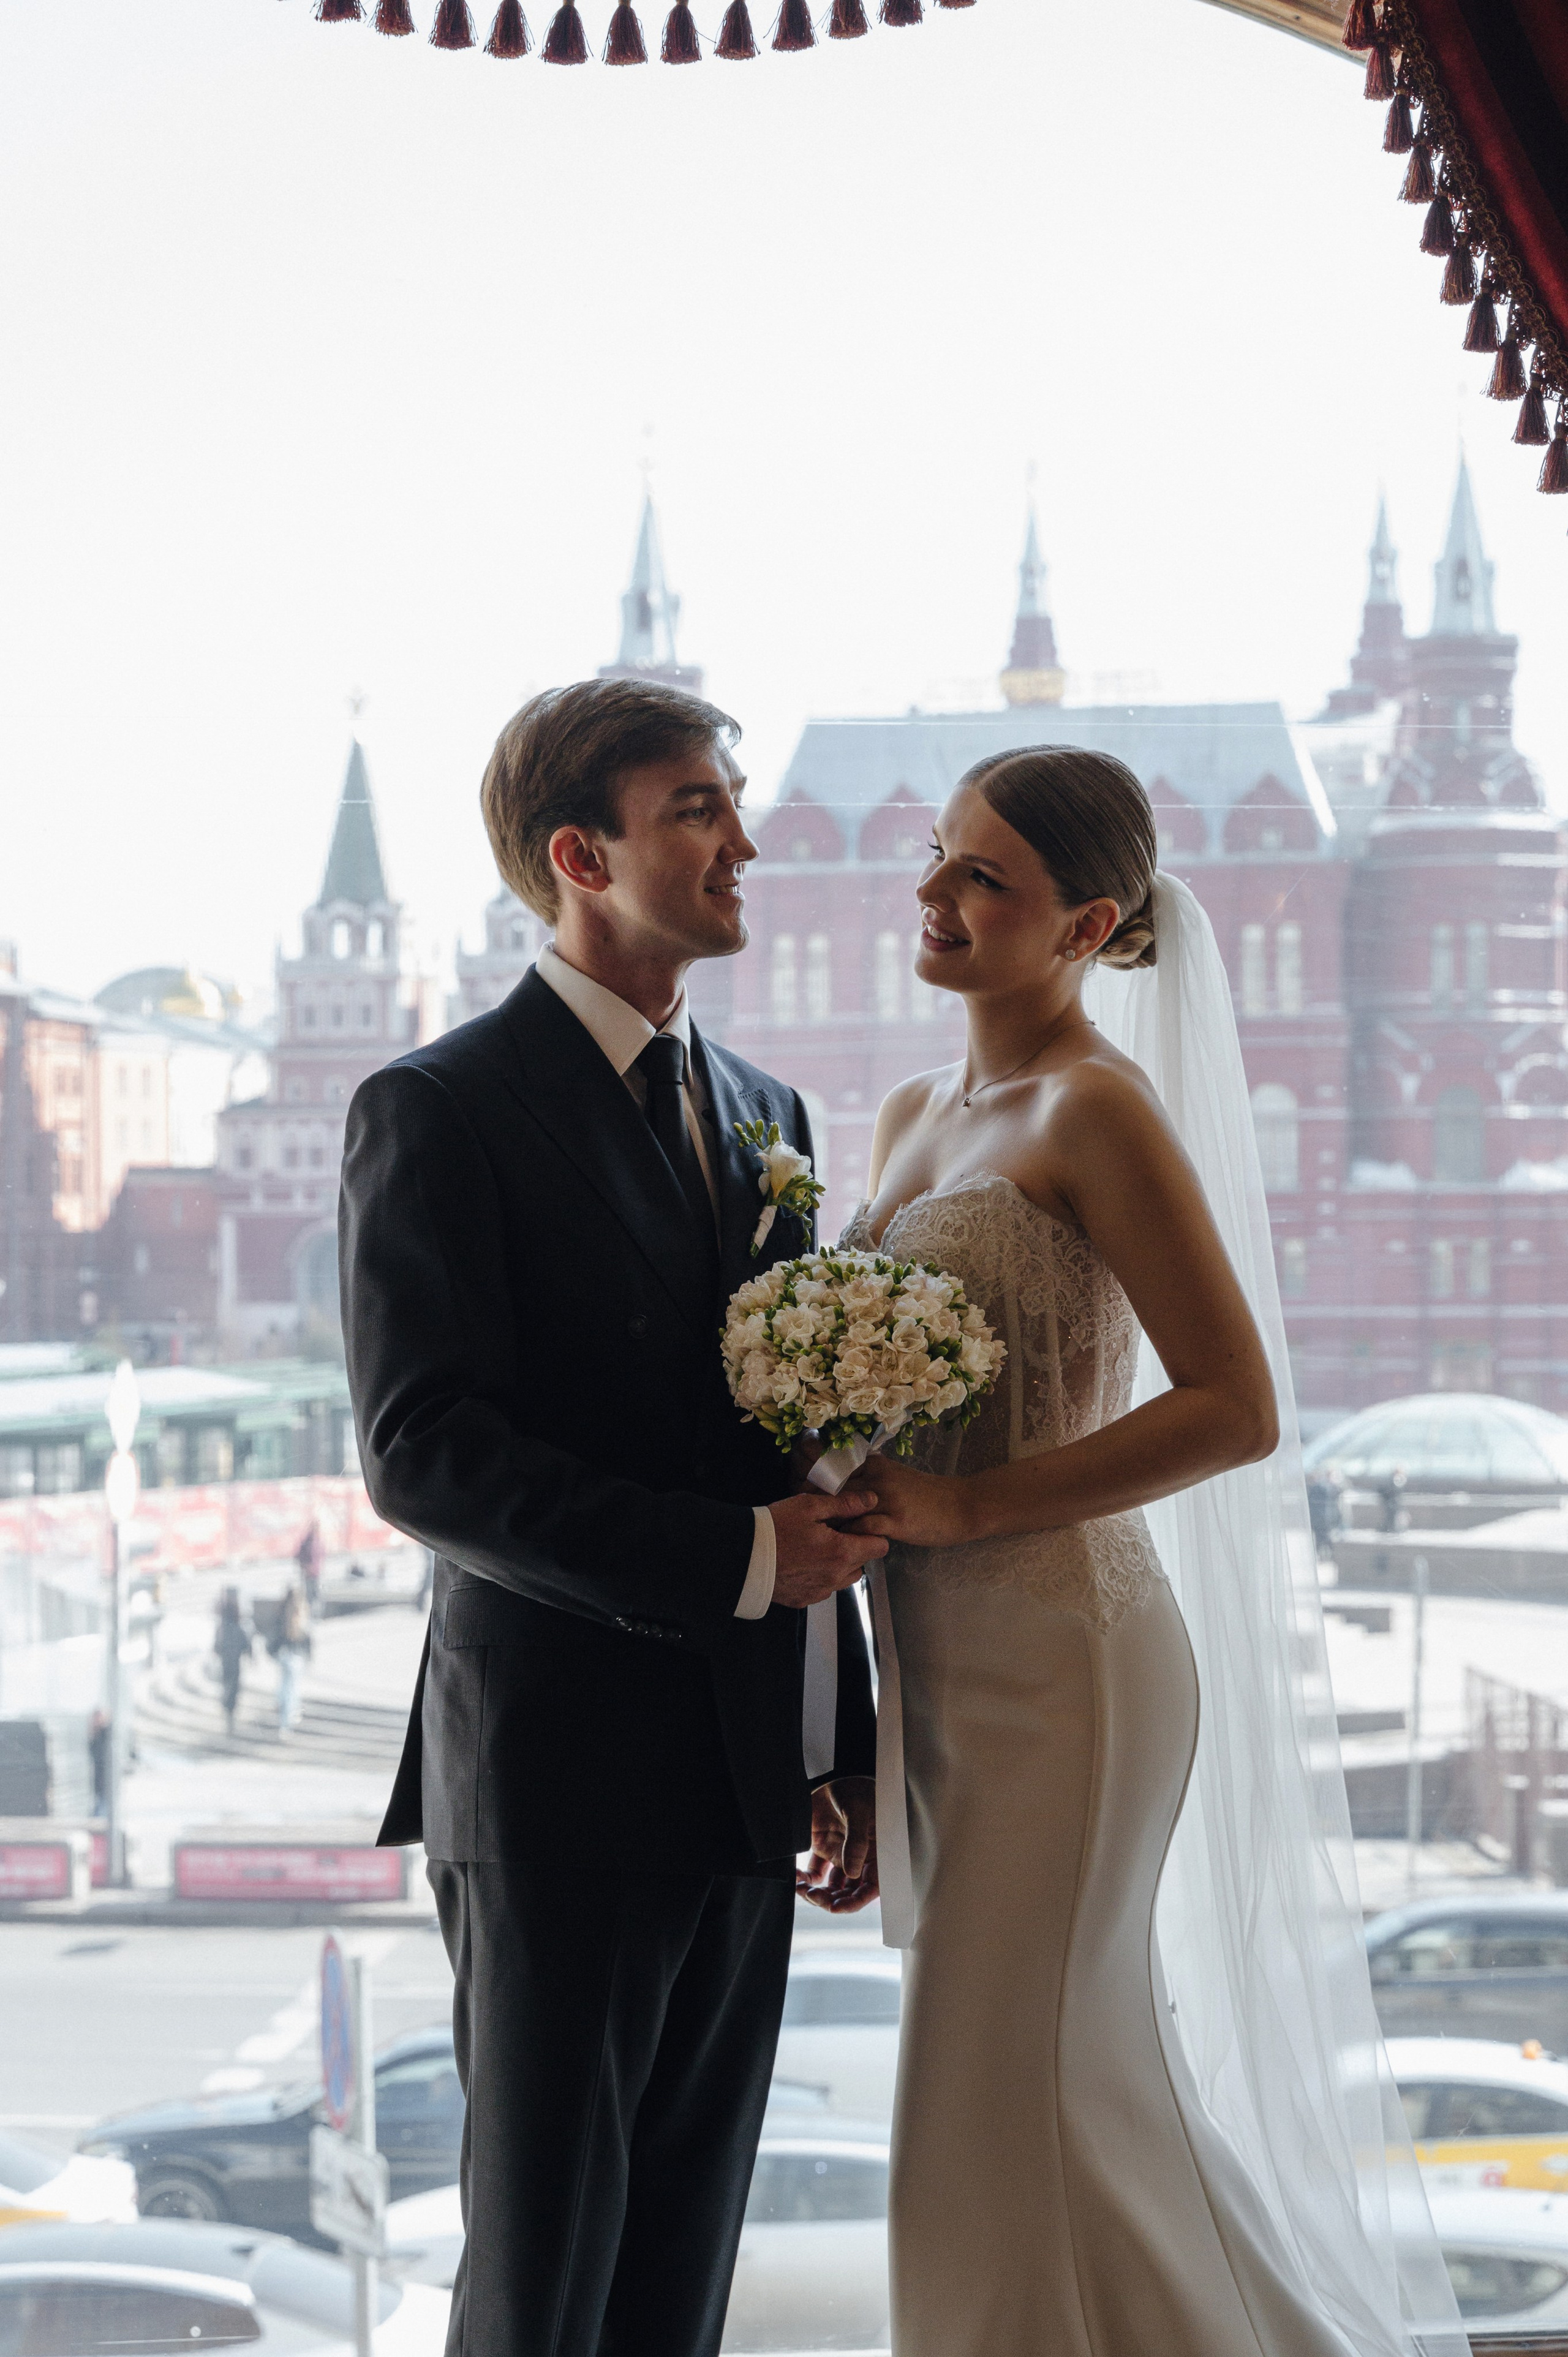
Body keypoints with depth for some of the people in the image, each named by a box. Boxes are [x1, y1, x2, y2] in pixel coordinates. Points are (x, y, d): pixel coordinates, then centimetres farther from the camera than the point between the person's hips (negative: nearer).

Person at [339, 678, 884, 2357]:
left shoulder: (759, 1110, 14)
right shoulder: (436, 1111, -8)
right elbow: (423, 1457, -18)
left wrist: (844, 1757, 14)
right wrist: (740, 1560, -21)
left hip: (744, 1784, 7)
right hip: (560, 1784, -6)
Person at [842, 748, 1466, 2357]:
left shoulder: (1098, 1111, -13)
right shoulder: (913, 1117, 12)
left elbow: (1234, 1410, -18)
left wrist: (967, 1507, -19)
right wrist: (857, 1491, 4)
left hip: (1058, 1661, -9)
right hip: (944, 1661, 9)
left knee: (1015, 2112, -4)